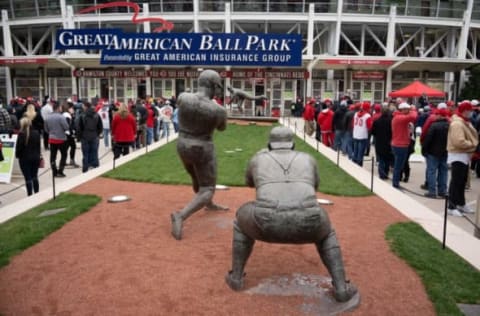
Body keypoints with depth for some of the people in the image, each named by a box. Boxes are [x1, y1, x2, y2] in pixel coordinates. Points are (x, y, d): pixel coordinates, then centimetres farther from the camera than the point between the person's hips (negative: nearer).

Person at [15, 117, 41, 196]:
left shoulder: (22, 134, -15)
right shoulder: (36, 133, 1)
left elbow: (19, 147, -12)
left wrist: (17, 155, 4)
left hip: (25, 158, -5)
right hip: (35, 158, 5)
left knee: (28, 178, 0)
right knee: (35, 177, 16)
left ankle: (30, 195, 3)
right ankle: (37, 194, 20)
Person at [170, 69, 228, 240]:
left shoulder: (183, 97, -11)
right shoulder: (218, 110, -19)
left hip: (183, 147, 6)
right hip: (202, 151, -6)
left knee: (198, 180, 28)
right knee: (207, 192, 3)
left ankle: (210, 205, 52)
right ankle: (181, 216, -19)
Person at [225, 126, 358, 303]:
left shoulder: (258, 159, 26)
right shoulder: (307, 159, 28)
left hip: (269, 223, -1)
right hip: (305, 224, 1)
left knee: (243, 219, 35)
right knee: (325, 232, 38)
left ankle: (236, 277, 36)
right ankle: (341, 288, 23)